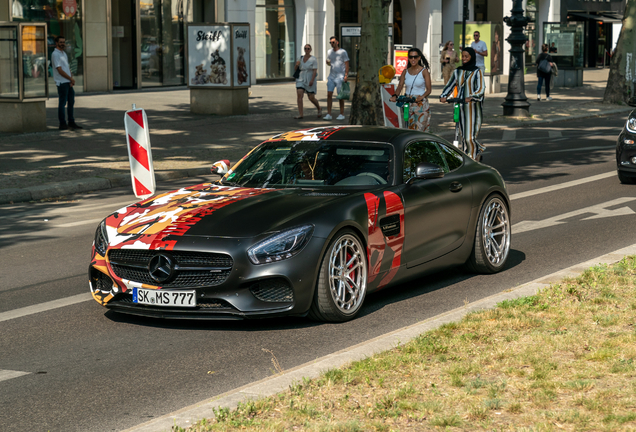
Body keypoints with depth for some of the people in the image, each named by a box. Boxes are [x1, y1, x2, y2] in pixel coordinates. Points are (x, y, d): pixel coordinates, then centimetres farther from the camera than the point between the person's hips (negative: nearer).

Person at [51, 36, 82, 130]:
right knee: (62, 103, -4)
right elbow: (60, 70, -16)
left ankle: (71, 123, 18)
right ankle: (62, 124, 0)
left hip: (68, 82, 9)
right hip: (61, 82, -9)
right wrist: (71, 78, -11)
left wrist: (71, 79, 3)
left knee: (71, 102, 11)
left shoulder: (64, 53, 17)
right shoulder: (55, 54, -11)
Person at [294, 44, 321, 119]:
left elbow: (315, 71, -12)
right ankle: (300, 114, -17)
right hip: (301, 80, 4)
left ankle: (319, 109, 31)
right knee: (299, 95, -15)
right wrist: (297, 65, -7)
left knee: (311, 98, 1)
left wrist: (312, 80, -24)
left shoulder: (313, 59, -6)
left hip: (310, 81, -4)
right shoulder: (301, 58, 9)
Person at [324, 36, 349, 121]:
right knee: (329, 94, -4)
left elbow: (347, 64, -7)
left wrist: (346, 75, -16)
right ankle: (328, 114, -4)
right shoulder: (329, 52, 12)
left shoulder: (343, 52, -5)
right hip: (331, 76, 5)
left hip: (340, 76, -5)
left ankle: (342, 114, 8)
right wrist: (328, 62, -2)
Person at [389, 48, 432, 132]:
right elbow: (400, 86, 6)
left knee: (420, 131, -12)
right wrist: (395, 95, -15)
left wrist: (422, 97, -26)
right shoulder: (405, 72, 10)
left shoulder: (424, 71, -2)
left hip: (421, 104, -4)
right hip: (408, 104, 4)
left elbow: (428, 89, -6)